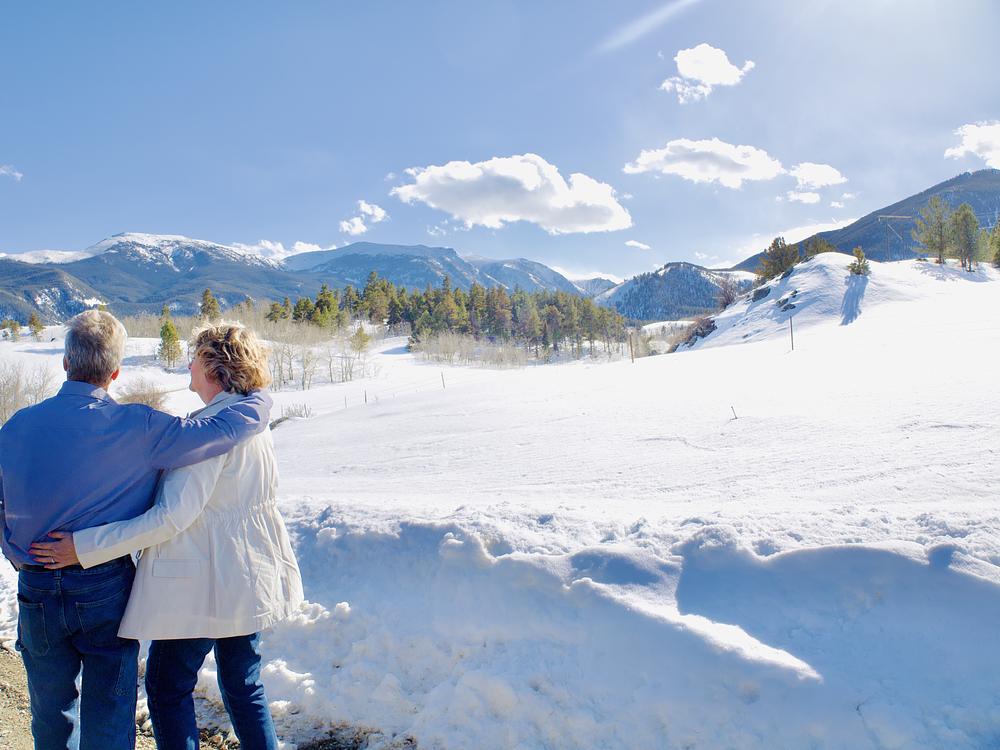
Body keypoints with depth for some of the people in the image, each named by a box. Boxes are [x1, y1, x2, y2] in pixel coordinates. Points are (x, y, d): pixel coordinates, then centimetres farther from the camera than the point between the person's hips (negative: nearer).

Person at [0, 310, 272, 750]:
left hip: (37, 591, 3)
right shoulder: (137, 428, -18)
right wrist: (261, 397, 2)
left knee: (51, 715, 22)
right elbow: (229, 427, -18)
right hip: (107, 589, -3)